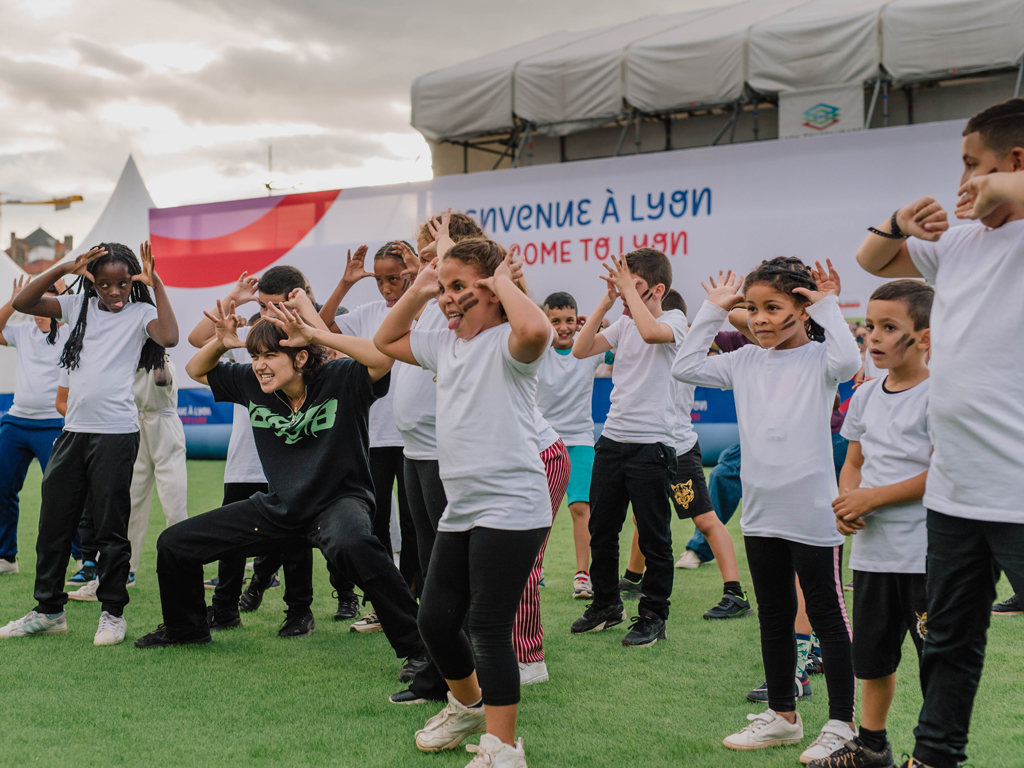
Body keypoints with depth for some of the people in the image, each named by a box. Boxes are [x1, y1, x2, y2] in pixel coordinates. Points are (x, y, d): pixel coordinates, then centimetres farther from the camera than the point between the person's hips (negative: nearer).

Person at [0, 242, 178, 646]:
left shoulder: (140, 312, -1)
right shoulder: (80, 306, 11)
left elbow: (168, 337, -21)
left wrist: (156, 284, -18)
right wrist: (63, 268, -5)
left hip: (116, 433, -5)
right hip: (73, 430, 5)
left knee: (111, 527, 0)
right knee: (53, 522, 10)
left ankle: (113, 613, 13)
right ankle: (49, 610, 23)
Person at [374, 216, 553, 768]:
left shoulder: (506, 345, -11)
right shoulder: (446, 345, 15)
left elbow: (536, 330, -36)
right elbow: (384, 341, 28)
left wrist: (505, 282, -18)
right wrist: (418, 290, 12)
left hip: (510, 509, -9)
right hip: (460, 510, 9)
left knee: (488, 628, -7)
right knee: (435, 619, 14)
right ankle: (468, 704, 40)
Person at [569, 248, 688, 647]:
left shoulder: (674, 320, -4)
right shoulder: (623, 324, 11)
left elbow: (650, 331, -28)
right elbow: (581, 349, 1)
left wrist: (629, 288, -16)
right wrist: (607, 301, -2)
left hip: (652, 445, -6)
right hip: (612, 440, 6)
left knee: (654, 538, 2)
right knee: (601, 531, 14)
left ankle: (653, 616, 14)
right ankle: (606, 604, 29)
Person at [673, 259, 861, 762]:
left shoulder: (818, 359, -6)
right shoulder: (745, 362, 9)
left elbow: (848, 361, -28)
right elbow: (685, 367, 7)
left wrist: (828, 306, -17)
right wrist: (712, 312, 6)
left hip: (812, 513, -6)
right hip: (760, 512, 6)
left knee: (826, 616, 4)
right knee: (774, 618, 15)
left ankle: (841, 724, 14)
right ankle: (782, 715, 28)